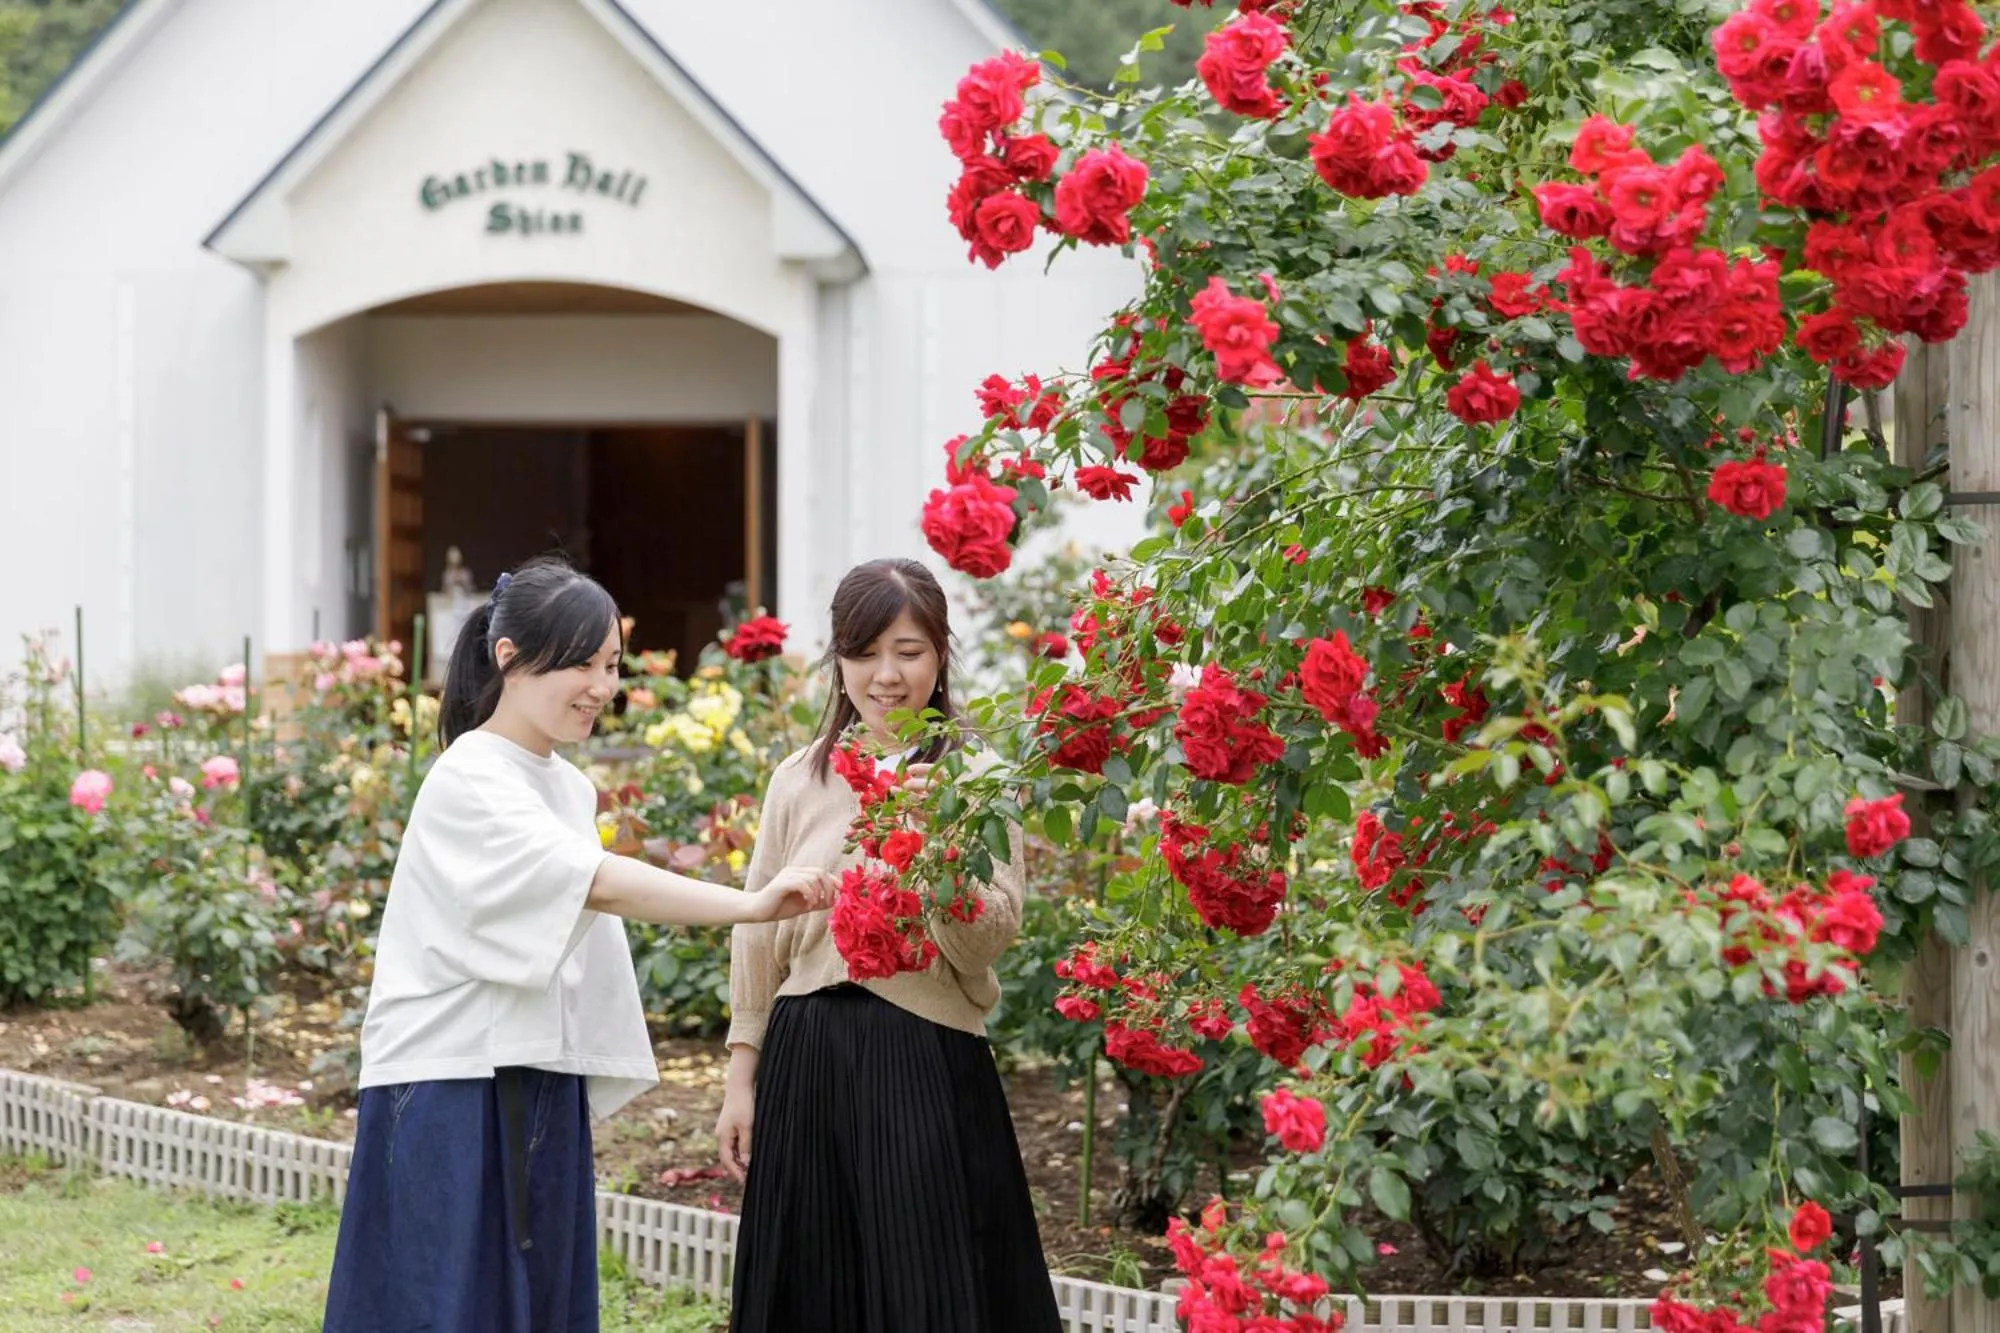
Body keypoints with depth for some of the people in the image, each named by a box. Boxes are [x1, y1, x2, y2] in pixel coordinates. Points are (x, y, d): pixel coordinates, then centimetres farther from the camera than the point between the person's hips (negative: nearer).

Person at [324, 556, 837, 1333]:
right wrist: (753, 906, -37)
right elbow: (598, 883, -28)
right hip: (452, 1099, -8)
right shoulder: (468, 781, -14)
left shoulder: (571, 788, 12)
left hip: (541, 1098, 8)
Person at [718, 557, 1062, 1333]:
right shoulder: (798, 783, 8)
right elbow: (758, 940, 13)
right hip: (805, 1061, 4)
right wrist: (741, 1081, 10)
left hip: (928, 1063, -4)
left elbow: (989, 942, -9)